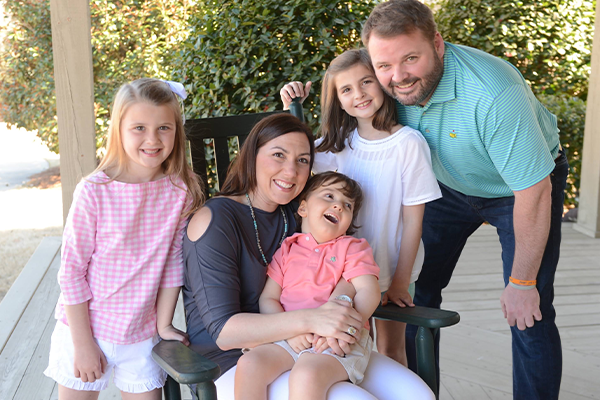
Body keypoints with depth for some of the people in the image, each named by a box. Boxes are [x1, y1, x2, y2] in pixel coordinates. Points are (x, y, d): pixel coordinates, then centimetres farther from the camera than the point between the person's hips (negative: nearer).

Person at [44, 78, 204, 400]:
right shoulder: (94, 191, -17)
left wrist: (163, 324, -1)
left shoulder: (181, 192, -9)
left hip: (142, 334, 2)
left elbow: (173, 261, -2)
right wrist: (83, 343, -10)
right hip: (85, 329, -2)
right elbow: (71, 270, -12)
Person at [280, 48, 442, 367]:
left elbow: (413, 220, -13)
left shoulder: (409, 143, -16)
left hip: (392, 267, -4)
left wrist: (400, 282, -10)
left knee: (390, 350, 13)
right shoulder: (340, 142, -2)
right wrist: (290, 107, -6)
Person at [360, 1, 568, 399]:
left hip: (529, 185, -5)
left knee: (529, 314, -12)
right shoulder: (391, 86, -21)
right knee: (419, 287, 6)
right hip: (451, 185, 5)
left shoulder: (494, 94, -39)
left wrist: (521, 283, -22)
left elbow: (534, 192, -30)